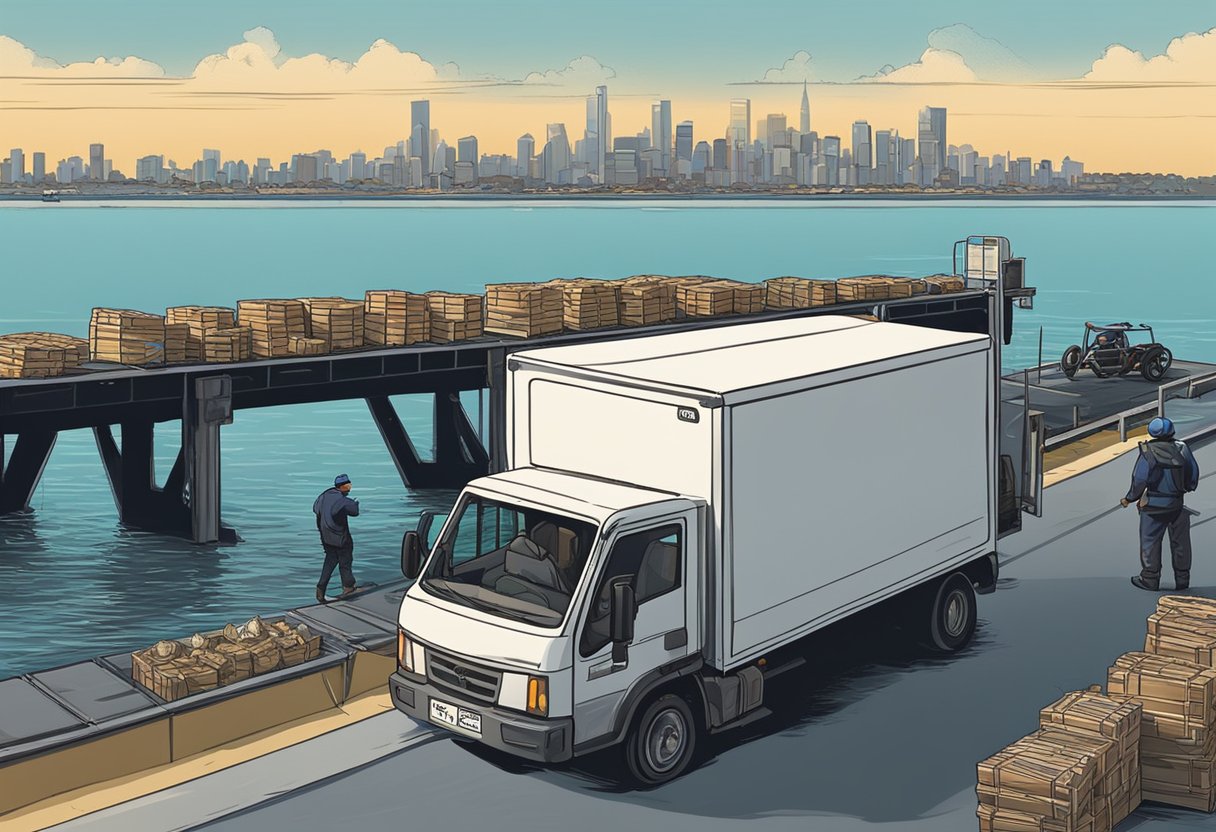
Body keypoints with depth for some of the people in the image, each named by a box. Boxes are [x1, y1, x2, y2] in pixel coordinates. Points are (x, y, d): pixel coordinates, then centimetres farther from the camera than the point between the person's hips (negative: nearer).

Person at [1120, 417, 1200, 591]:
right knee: (1180, 541, 13)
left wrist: (1129, 499, 0)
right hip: (1177, 504, 4)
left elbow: (1140, 479, -14)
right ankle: (1182, 579, 20)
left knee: (1150, 541, 6)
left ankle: (1150, 579, 11)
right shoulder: (1182, 449, -4)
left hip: (1154, 505, -4)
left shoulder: (1148, 452, -14)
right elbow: (1193, 472, 3)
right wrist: (1187, 488, 22)